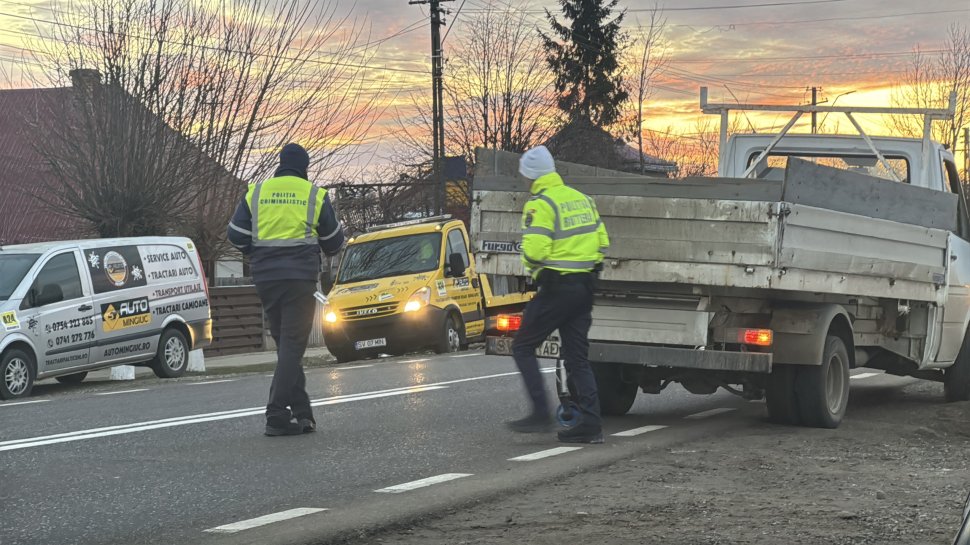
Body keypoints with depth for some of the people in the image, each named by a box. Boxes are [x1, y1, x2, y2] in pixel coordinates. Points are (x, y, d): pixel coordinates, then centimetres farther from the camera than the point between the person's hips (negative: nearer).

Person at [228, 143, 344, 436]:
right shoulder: (315, 195, 2)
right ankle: (277, 417, -14)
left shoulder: (256, 193, 8)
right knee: (292, 346, -5)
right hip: (300, 278, -3)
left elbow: (237, 236, 4)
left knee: (286, 345, 14)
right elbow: (334, 242, 10)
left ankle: (302, 414, 14)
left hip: (265, 279, 3)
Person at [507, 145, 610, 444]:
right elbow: (602, 241, 14)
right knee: (577, 357, 11)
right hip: (585, 286, 8)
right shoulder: (582, 199, 13)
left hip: (556, 287, -8)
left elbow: (534, 249, -22)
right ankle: (590, 424, 5)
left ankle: (541, 413, -5)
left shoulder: (540, 204, -12)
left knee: (523, 347, 5)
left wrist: (530, 264, -1)